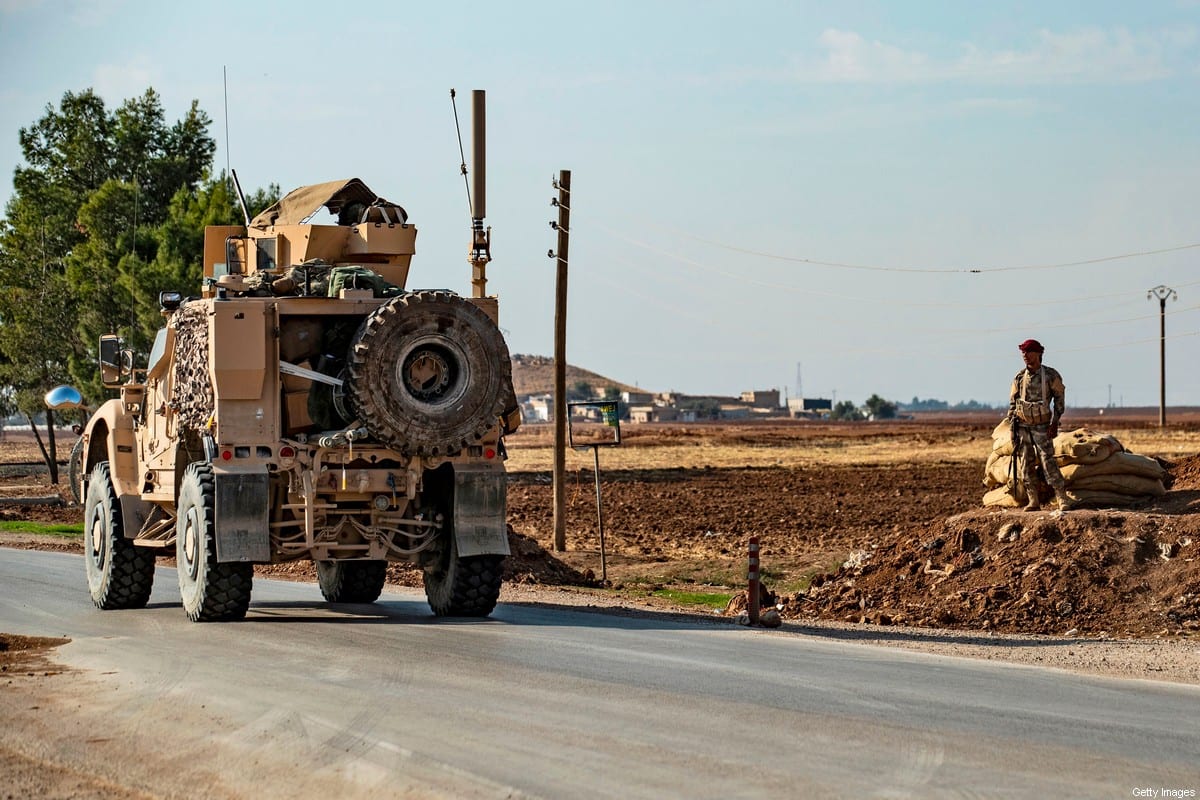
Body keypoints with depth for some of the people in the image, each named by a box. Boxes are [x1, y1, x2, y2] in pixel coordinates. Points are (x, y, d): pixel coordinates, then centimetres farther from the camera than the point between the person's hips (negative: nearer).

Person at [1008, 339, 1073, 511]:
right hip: (1022, 427, 4)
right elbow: (1013, 403, 10)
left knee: (1048, 461, -12)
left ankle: (1062, 499, -10)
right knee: (1026, 465, 2)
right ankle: (1033, 501, 7)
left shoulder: (1051, 375, -6)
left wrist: (1055, 423, -9)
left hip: (1042, 427, -4)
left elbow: (1059, 398, -2)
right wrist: (1012, 426, 4)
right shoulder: (1019, 378, 3)